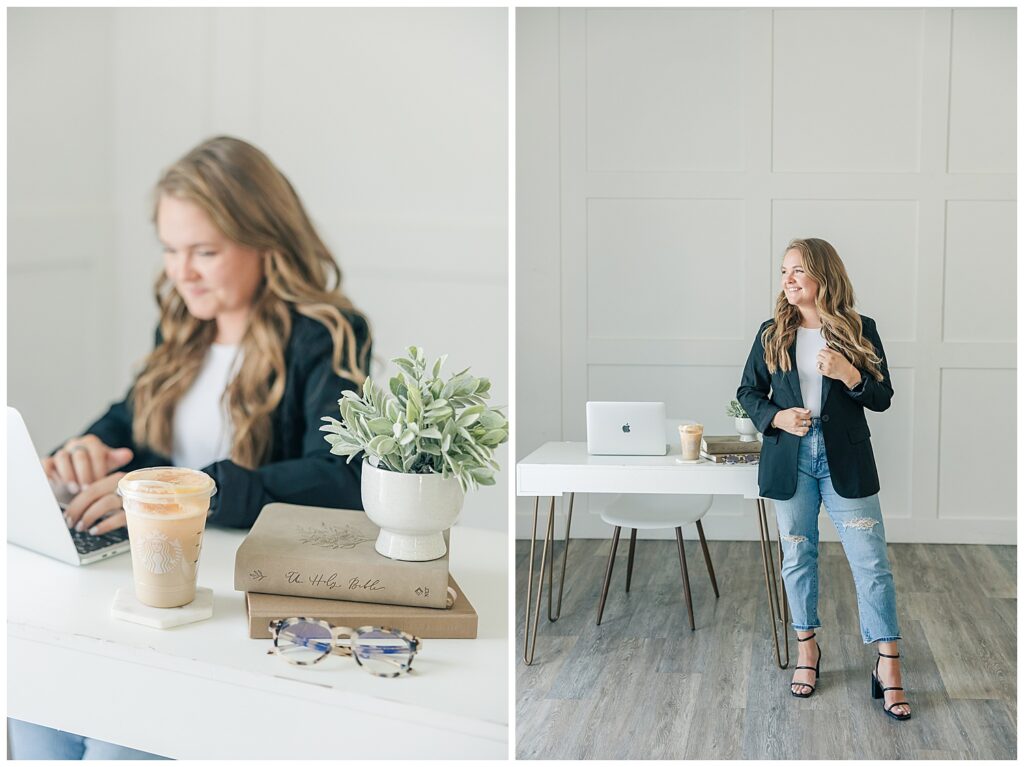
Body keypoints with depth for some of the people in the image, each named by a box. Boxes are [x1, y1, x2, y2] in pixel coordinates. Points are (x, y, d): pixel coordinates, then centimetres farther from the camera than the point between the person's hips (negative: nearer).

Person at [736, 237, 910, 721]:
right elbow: (748, 392, 9)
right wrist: (775, 417, -10)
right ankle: (807, 648, 28)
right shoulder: (772, 334, 3)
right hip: (790, 458, 2)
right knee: (798, 557, 11)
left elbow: (882, 399, 0)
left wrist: (849, 375, -18)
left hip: (845, 462, -2)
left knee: (871, 562, -3)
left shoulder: (860, 331, -1)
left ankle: (888, 667, 2)